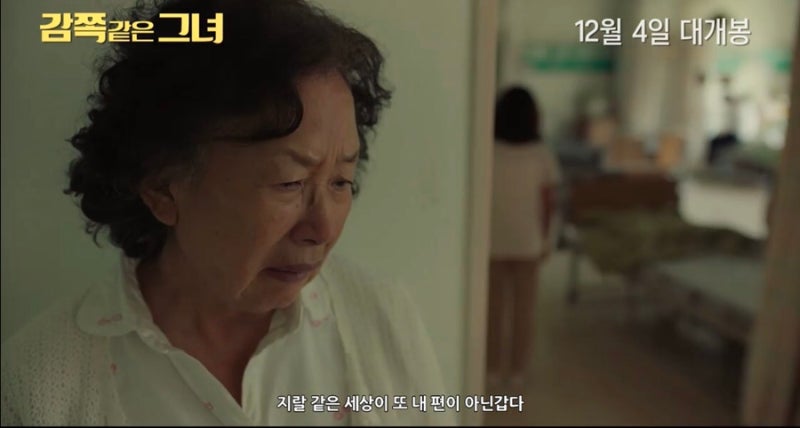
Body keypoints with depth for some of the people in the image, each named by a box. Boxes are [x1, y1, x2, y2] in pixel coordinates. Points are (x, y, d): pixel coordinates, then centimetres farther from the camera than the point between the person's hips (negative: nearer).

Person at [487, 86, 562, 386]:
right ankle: (517, 369, 22)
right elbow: (549, 202, -4)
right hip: (528, 242, 0)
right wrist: (545, 238, 7)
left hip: (493, 240, 0)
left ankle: (494, 367, 21)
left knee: (494, 305, 12)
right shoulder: (542, 154, -7)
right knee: (523, 308, 12)